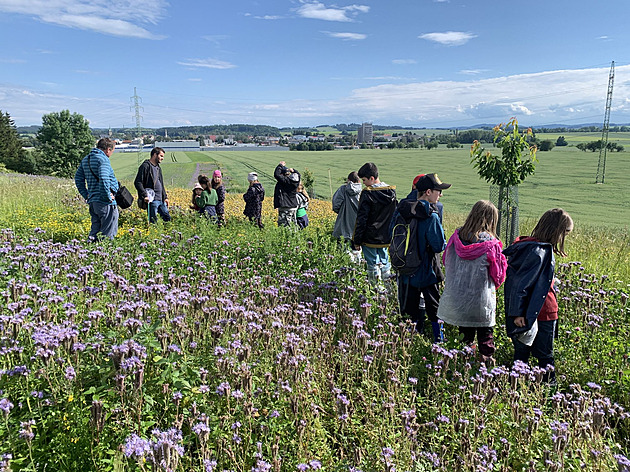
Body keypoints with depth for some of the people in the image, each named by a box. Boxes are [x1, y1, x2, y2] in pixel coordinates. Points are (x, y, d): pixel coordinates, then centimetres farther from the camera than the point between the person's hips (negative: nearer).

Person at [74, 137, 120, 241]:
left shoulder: (85, 159, 16)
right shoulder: (103, 159, -13)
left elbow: (78, 178, 21)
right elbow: (103, 179, -25)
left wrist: (86, 195, 19)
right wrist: (108, 196, -17)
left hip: (92, 201, 9)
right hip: (105, 203, -9)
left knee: (95, 230, 17)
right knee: (108, 233, -3)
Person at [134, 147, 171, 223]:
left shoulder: (158, 167, 20)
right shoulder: (146, 166, -7)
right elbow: (137, 182, -13)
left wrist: (165, 197, 18)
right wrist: (144, 195, -21)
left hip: (161, 200, 8)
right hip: (152, 200, -8)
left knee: (167, 218, 9)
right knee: (153, 221, -6)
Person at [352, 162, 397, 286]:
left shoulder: (367, 193, -15)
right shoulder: (392, 192, 3)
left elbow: (361, 219, -13)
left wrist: (357, 241, -8)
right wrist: (391, 235, 20)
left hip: (370, 239, -6)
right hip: (386, 238, 6)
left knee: (373, 265, 2)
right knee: (384, 263, 18)